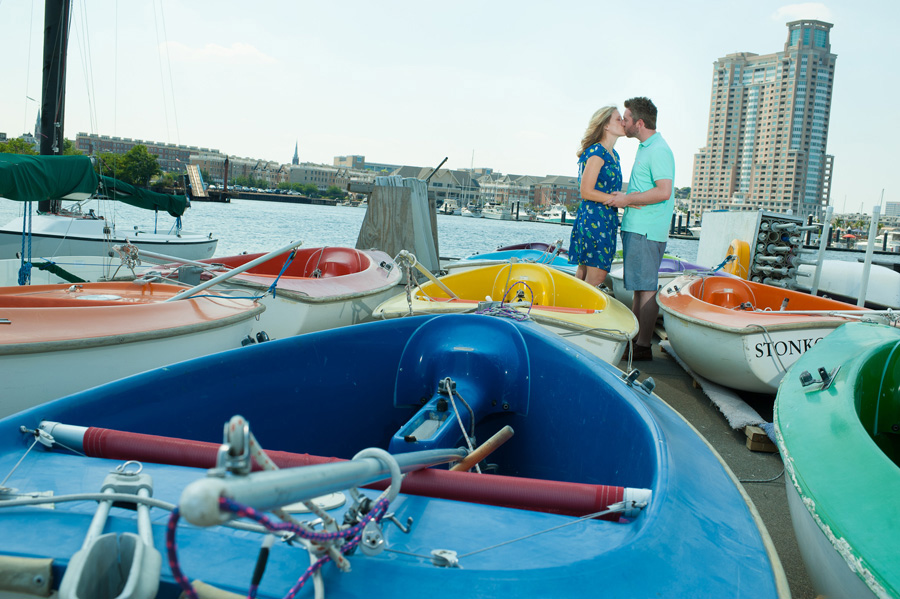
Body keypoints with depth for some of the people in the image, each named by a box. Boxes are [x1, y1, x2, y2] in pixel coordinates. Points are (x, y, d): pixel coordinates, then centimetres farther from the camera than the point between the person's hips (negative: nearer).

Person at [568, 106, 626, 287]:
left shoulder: (613, 155, 18)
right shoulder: (596, 152, -11)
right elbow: (586, 192, -16)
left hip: (607, 219, 9)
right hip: (594, 218, -9)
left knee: (584, 272, 10)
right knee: (596, 276, -9)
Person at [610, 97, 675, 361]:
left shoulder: (658, 150, -14)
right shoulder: (646, 148, 19)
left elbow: (663, 192, -23)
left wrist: (628, 199, -15)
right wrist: (627, 197, 7)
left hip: (646, 231, -10)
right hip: (636, 228, 10)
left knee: (646, 288, -6)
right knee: (638, 287, 14)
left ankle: (643, 346, -3)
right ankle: (634, 336, 22)